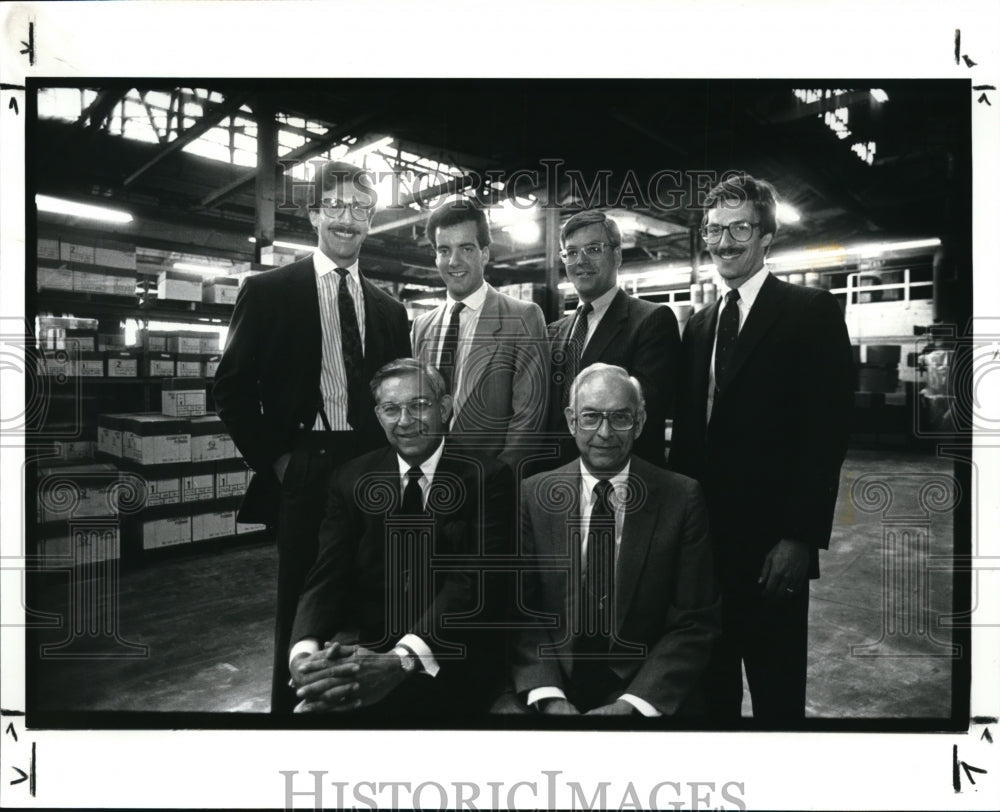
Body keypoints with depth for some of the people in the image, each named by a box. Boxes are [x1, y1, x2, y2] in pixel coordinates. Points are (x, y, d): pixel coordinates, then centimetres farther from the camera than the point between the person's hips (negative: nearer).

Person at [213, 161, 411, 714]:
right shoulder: (268, 291, 0)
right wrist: (273, 459, -5)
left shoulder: (388, 309, 12)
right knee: (299, 604, 6)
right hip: (303, 471, -3)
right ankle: (290, 701, 24)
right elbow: (231, 387, -1)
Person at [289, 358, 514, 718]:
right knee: (321, 692, -26)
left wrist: (401, 660, -30)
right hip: (364, 646, 4)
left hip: (452, 659, -3)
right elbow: (328, 576, -2)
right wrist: (304, 652, -23)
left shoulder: (487, 478, -5)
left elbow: (472, 581, -15)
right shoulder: (352, 479, 6)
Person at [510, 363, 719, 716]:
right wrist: (548, 696, -14)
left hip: (648, 693, 0)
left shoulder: (682, 498, -6)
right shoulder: (533, 495, -1)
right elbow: (522, 608, -1)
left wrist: (633, 702, -14)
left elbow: (695, 623, -5)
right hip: (552, 684, 1)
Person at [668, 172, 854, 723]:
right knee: (711, 681, 15)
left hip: (770, 544, -5)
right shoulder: (699, 325, 13)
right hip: (702, 536, 5)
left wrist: (800, 537, -15)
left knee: (776, 692, 10)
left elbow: (827, 431, -11)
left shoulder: (811, 313, -4)